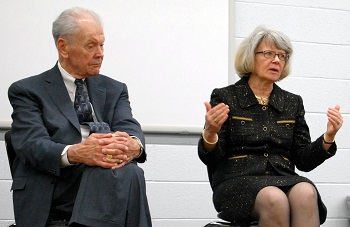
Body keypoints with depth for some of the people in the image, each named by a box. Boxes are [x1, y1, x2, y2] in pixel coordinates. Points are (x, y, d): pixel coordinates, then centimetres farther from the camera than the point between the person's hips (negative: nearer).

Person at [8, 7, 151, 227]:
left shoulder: (114, 90, 21)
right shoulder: (28, 91, 9)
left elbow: (130, 129, 2)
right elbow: (32, 144, -8)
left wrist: (133, 144, -25)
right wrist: (75, 153, -30)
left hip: (106, 183, 4)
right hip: (52, 198, -4)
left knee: (129, 173, -34)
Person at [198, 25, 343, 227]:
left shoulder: (293, 102, 18)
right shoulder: (225, 97, 7)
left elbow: (303, 161, 14)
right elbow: (211, 159, 1)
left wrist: (328, 136, -3)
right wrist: (210, 133, -20)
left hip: (283, 180, 3)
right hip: (237, 181, -3)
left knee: (305, 193, -33)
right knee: (274, 198, -36)